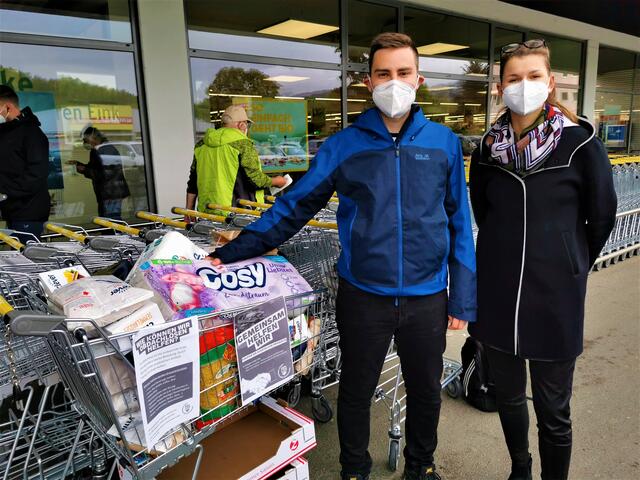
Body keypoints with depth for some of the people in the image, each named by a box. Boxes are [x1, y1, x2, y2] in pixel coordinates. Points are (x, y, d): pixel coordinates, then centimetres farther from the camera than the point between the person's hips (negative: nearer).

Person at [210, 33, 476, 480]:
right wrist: (229, 255, -9)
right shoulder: (342, 146, -4)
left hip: (427, 297, 1)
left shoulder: (444, 143, -1)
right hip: (362, 296, -1)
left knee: (426, 391, 20)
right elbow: (293, 208, -4)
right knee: (356, 392, 17)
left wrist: (462, 298, 0)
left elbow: (459, 222, 1)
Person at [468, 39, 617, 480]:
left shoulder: (579, 143, -9)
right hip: (497, 295, 4)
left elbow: (601, 217, 1)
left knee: (553, 411, 9)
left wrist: (570, 265, 8)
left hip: (555, 296, -3)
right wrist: (509, 258, 11)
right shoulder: (488, 148, 1)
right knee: (508, 397, 20)